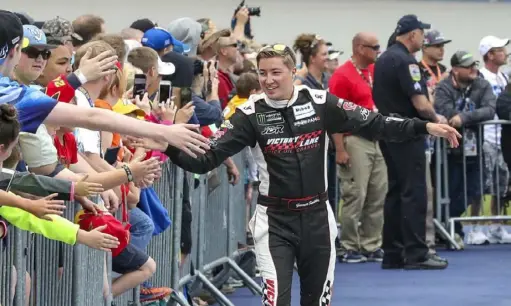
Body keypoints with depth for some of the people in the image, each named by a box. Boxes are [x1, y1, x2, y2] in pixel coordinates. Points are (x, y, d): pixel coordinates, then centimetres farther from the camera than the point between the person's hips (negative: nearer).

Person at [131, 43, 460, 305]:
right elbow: (206, 158, -11)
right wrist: (169, 148, -27)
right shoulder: (251, 113, -9)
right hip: (275, 220, -2)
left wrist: (424, 126, -11)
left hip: (317, 216, 2)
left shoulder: (320, 102, -7)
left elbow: (374, 124, -4)